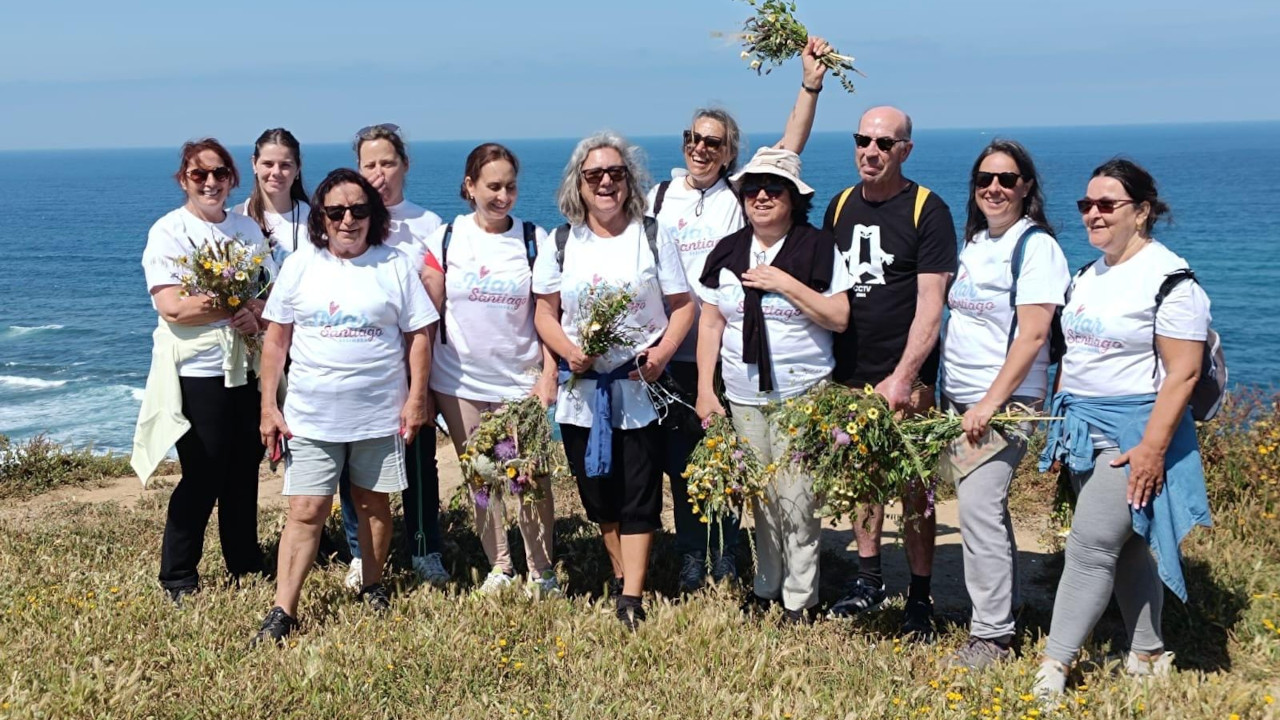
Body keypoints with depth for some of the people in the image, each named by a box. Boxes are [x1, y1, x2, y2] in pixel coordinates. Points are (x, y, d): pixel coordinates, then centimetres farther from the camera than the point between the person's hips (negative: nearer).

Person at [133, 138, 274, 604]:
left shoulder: (248, 229, 11)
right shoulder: (168, 231, -4)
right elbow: (171, 304, -16)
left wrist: (257, 314, -16)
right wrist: (237, 307, -13)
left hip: (248, 368, 5)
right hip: (197, 370, -5)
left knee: (245, 470, 11)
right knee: (203, 476, -1)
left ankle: (246, 564, 26)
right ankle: (177, 578, 13)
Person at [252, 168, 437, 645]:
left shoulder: (395, 267, 0)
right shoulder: (300, 267, 3)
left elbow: (418, 336, 3)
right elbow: (276, 339, 5)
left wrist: (416, 397, -4)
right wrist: (268, 405, 1)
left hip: (379, 414, 0)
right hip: (311, 416, 0)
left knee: (374, 503, 12)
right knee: (305, 511, -4)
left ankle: (373, 587, 31)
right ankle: (282, 612, -2)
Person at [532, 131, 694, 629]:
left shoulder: (653, 238, 1)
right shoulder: (561, 244, 4)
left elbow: (682, 306, 2)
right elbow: (545, 313, 5)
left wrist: (664, 350, -15)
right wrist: (569, 351, -14)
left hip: (640, 386, -2)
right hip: (582, 388, 2)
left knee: (638, 494, -4)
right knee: (597, 491, 10)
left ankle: (632, 598, -2)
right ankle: (621, 574, 28)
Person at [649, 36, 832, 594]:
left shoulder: (739, 192, 3)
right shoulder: (660, 196, 9)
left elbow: (790, 146, -6)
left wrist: (811, 84, -16)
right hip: (670, 353, 2)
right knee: (679, 458, 7)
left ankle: (726, 563, 15)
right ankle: (690, 563, 19)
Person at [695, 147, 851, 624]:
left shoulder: (818, 249, -4)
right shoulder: (727, 253, 8)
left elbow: (838, 318, -8)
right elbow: (710, 323, 9)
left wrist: (787, 284, -16)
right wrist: (705, 389, 4)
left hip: (801, 395, -4)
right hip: (743, 396, 4)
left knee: (796, 499, -6)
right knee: (761, 496, 10)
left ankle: (800, 598, 6)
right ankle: (767, 586, 22)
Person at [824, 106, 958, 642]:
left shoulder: (928, 211, -8)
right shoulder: (841, 206, 9)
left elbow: (930, 305, -13)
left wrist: (903, 377, -19)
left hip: (906, 378, -5)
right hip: (849, 374, 5)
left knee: (914, 489, 0)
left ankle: (920, 599, 10)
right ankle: (868, 582, 26)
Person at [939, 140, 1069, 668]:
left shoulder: (1035, 245, -10)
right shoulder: (974, 242, 14)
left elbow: (1032, 336, -17)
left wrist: (990, 404, -21)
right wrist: (939, 389, 14)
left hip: (1004, 402, -8)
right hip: (958, 399, 8)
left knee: (979, 508, -12)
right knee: (983, 508, 11)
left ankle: (992, 635, -4)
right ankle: (1003, 605, 23)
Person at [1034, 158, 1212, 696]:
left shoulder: (1169, 279, -13)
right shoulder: (1087, 276, 12)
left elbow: (1182, 372, -17)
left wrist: (1152, 449, -22)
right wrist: (1060, 427, 17)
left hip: (1132, 436, -8)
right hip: (1085, 430, 8)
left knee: (1091, 546, -8)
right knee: (1126, 547, 14)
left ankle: (1053, 668, -3)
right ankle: (1149, 656, 25)